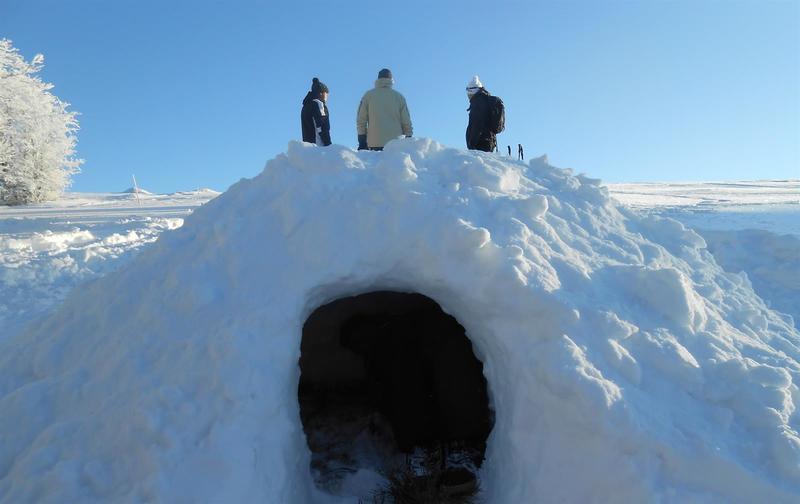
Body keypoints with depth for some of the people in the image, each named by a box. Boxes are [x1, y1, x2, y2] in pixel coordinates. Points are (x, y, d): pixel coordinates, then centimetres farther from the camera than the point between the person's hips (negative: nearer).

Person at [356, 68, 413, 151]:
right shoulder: (399, 97, 9)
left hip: (374, 142, 0)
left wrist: (362, 142, 10)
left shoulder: (368, 95, 8)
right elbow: (406, 122, 8)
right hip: (396, 143, 0)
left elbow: (361, 120, 6)